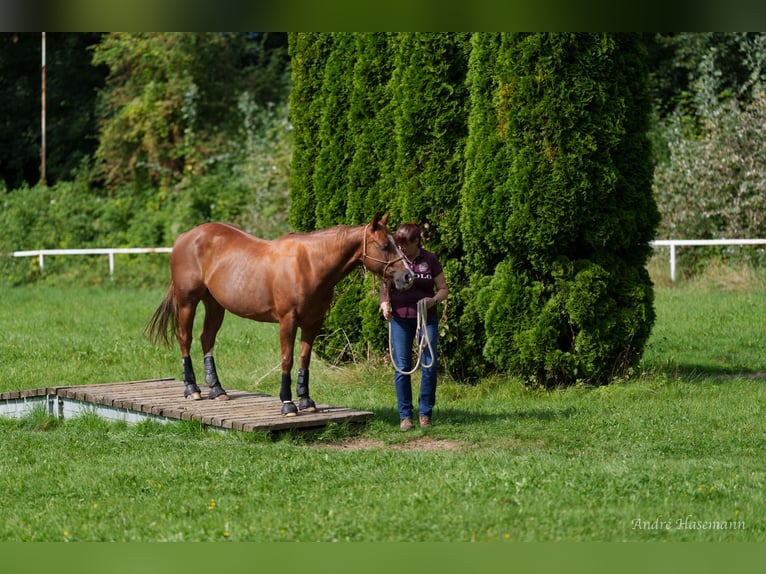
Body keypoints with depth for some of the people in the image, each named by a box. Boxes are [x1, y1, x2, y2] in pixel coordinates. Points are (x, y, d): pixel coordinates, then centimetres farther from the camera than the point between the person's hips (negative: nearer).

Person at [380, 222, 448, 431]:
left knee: (430, 365, -2)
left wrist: (434, 300, -16)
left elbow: (443, 289, 4)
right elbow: (384, 288, 5)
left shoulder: (430, 260, 0)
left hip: (427, 317, 0)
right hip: (400, 318, 0)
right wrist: (384, 305, -15)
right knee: (402, 367, 0)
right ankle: (405, 416, 7)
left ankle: (425, 413, 11)